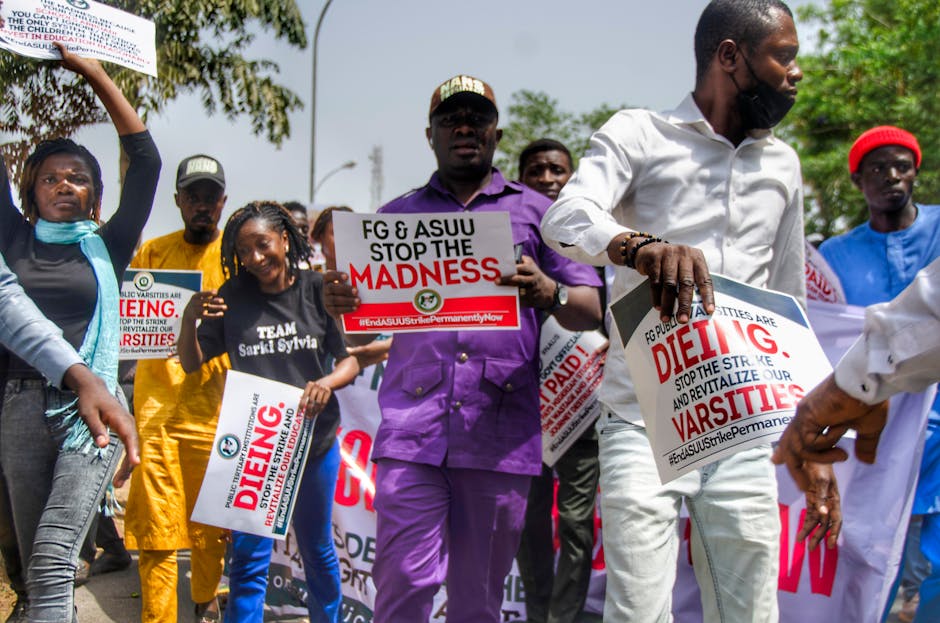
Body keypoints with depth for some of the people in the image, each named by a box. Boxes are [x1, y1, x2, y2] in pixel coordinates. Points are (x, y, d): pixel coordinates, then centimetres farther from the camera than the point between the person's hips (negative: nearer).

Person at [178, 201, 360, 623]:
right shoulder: (232, 298, 0)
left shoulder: (318, 290, -4)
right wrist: (189, 318, -15)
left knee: (317, 549, 15)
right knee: (248, 556, 1)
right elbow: (191, 362, 4)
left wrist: (328, 382, -23)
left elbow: (350, 359, -2)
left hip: (314, 438, 0)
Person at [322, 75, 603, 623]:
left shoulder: (536, 213, 15)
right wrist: (340, 305, -7)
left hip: (501, 432, 0)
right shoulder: (398, 217, 19)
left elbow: (591, 312, 8)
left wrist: (549, 292, -15)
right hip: (412, 427, 1)